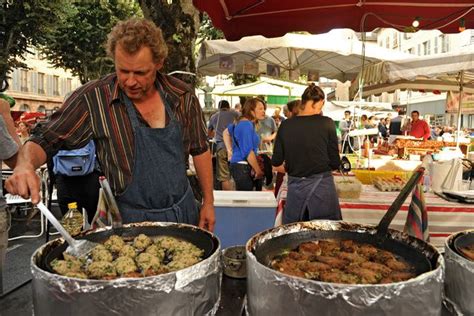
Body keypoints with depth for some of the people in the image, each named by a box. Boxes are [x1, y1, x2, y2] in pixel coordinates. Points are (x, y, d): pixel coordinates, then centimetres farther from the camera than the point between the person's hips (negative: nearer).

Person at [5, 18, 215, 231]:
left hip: (185, 211, 4)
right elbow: (45, 141, -7)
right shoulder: (93, 98, -15)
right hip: (132, 220, -3)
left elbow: (200, 149, 3)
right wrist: (26, 164, -29)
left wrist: (208, 202, 3)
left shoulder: (183, 95, -7)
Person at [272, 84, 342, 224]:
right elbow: (335, 163, -6)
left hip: (295, 186, 2)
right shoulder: (326, 123, -8)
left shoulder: (286, 125, -2)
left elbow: (276, 163, 2)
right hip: (321, 185, -2)